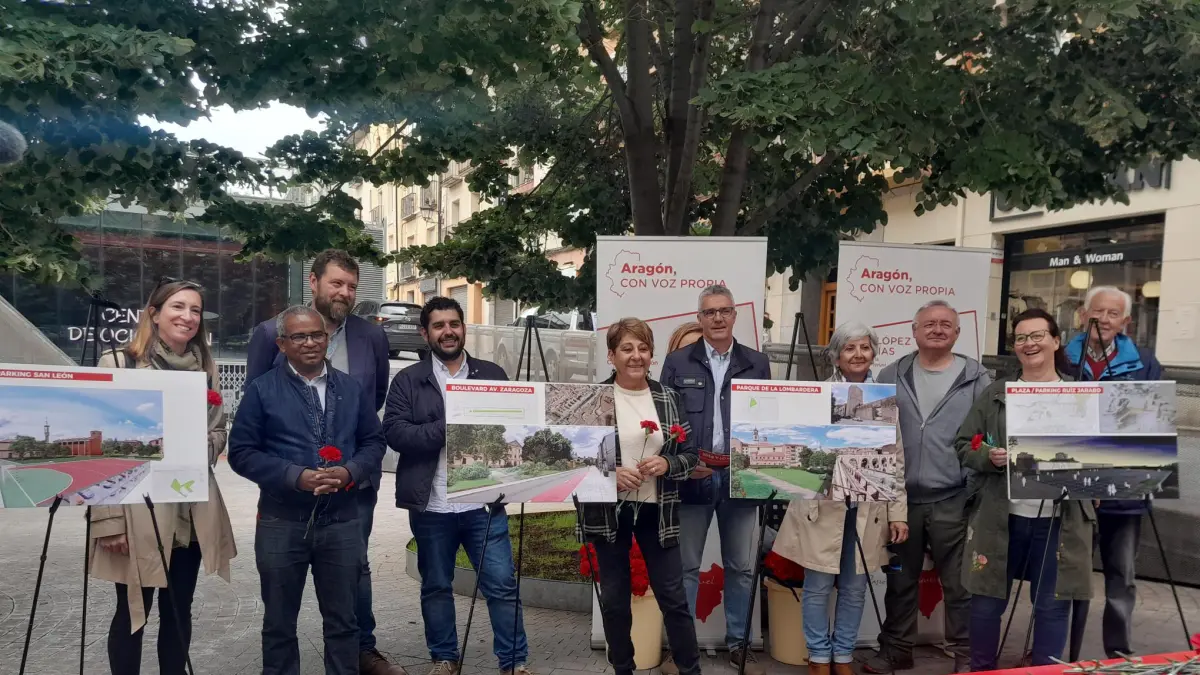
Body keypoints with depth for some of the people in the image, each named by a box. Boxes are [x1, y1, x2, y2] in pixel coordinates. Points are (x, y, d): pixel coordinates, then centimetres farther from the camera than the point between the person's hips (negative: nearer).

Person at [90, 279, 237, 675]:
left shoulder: (206, 367, 8)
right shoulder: (118, 363, -5)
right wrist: (110, 519, -12)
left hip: (193, 512, 4)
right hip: (137, 508, -4)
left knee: (179, 610, 14)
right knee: (132, 612, 7)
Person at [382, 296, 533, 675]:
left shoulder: (492, 375, 9)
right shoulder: (408, 380, 3)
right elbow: (395, 432, -8)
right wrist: (447, 427, -16)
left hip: (484, 502, 0)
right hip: (431, 506, 0)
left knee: (502, 584, 1)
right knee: (436, 587, 13)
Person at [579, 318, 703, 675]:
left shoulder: (668, 398, 2)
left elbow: (691, 455, 6)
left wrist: (667, 465, -14)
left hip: (657, 512, 2)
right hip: (608, 512, -1)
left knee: (674, 598, 6)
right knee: (615, 600, 11)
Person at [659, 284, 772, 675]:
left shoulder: (757, 364, 9)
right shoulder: (677, 363, 3)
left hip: (740, 477, 2)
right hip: (692, 477, -2)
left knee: (741, 567, 10)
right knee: (685, 566, 6)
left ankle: (738, 643, 24)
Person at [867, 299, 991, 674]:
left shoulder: (977, 378, 0)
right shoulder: (891, 377, 6)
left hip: (953, 501, -2)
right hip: (901, 498, 2)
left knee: (959, 582, 7)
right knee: (900, 580, 13)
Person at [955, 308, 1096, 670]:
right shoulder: (994, 395, 5)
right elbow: (963, 444, 5)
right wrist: (988, 457, -14)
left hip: (1059, 521, 0)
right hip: (1000, 518, 1)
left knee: (1052, 606, 9)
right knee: (987, 602, 9)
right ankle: (980, 670, 27)